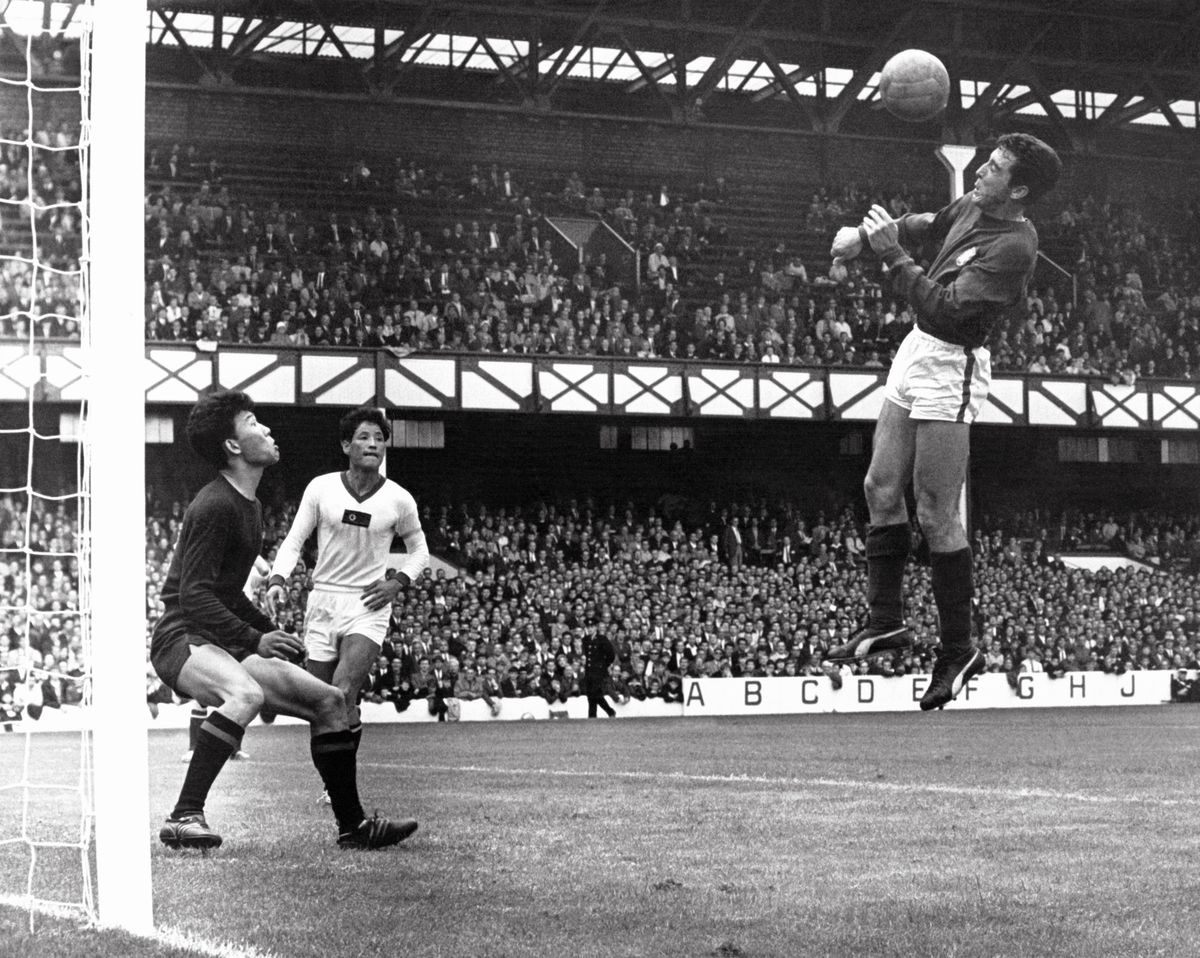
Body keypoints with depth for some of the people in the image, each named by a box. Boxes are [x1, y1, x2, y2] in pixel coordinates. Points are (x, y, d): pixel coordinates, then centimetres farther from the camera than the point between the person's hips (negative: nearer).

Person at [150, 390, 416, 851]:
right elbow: (193, 596, -21)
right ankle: (183, 819, -37)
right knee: (246, 694, -39)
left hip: (227, 643, 10)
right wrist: (255, 640, -27)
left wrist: (272, 633, 16)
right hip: (183, 640, -10)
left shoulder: (249, 505, 18)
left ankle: (352, 825, 13)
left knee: (329, 700, 5)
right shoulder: (215, 506, -14)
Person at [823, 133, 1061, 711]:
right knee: (882, 488, 10)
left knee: (936, 514, -6)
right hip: (918, 351, 9)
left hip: (951, 368, -9)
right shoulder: (972, 208, 6)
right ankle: (886, 621, 19)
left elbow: (944, 309, -24)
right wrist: (867, 235, 14)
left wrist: (893, 255, -18)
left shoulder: (1013, 247, -21)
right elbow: (925, 228, 28)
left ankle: (958, 649, 3)